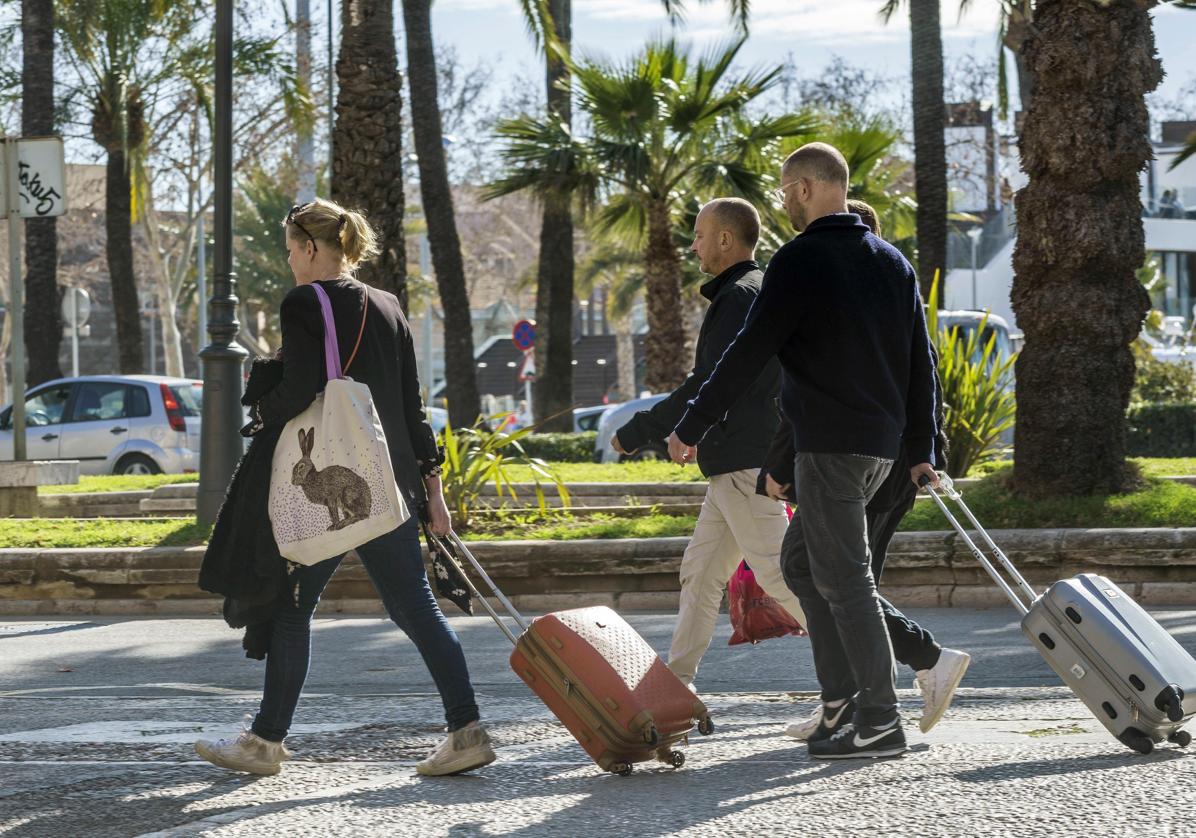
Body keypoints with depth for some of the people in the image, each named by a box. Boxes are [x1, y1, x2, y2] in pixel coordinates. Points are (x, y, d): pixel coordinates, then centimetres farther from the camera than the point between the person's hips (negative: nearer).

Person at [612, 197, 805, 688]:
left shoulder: (739, 298, -13)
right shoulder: (762, 292, 19)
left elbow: (707, 386, -18)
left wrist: (637, 432, -12)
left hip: (745, 464, -10)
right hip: (737, 464, 10)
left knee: (776, 572, -10)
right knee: (700, 571, 10)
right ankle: (675, 682, 12)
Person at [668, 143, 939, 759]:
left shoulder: (800, 261, -9)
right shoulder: (891, 262, 15)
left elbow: (748, 352, -11)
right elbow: (920, 361, 16)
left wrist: (691, 428, -4)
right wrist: (921, 450, 19)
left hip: (829, 442, -8)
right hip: (881, 442, 8)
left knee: (843, 576, -6)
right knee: (800, 562, 17)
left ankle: (879, 720, -7)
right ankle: (842, 697, 12)